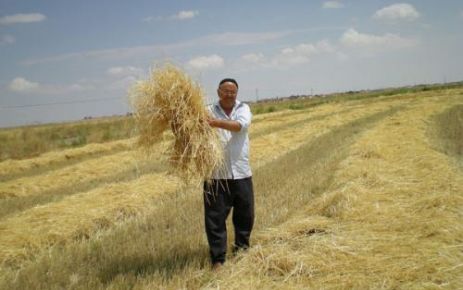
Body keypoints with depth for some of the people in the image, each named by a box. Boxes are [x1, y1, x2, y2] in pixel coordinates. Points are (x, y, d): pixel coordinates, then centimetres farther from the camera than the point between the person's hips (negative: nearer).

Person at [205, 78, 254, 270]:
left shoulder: (243, 109, 6)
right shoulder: (209, 111, 3)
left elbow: (241, 125, -16)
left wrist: (218, 123, -32)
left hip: (241, 173, 2)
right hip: (216, 173, -2)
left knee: (245, 215, 13)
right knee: (215, 218, 1)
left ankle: (241, 250, 35)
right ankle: (218, 259, 12)